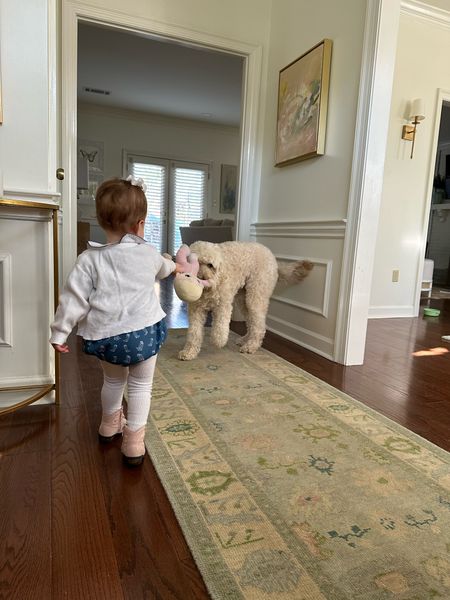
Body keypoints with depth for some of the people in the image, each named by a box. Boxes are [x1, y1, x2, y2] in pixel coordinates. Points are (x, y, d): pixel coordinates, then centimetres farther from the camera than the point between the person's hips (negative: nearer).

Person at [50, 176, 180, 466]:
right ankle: (134, 444, 17)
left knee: (113, 380, 27)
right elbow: (163, 268, 24)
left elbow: (74, 299, -5)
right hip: (144, 331, -1)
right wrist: (174, 266, 48)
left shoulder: (89, 258, -4)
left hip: (106, 337, 2)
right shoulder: (149, 253, 1)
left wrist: (59, 332, 6)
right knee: (140, 386, 15)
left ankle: (110, 425, 49)